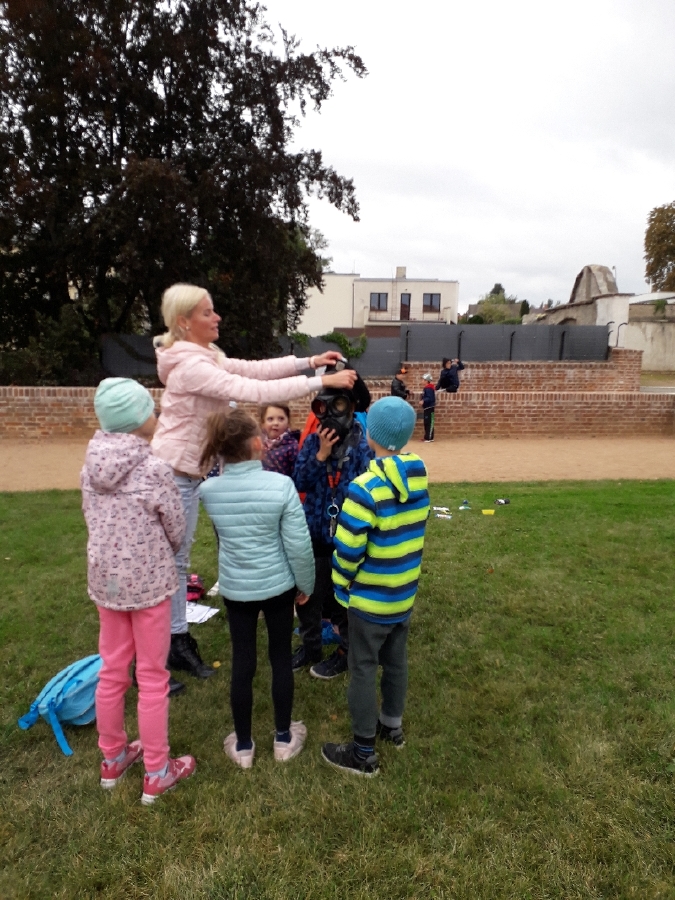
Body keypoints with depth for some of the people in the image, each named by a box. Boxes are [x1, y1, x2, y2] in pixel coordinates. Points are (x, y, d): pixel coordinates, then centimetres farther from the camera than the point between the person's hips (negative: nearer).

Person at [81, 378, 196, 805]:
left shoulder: (91, 464, -2)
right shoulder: (155, 469, -19)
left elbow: (92, 518, 7)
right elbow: (177, 530, -9)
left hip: (104, 578, 6)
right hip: (149, 582, -6)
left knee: (112, 672, 20)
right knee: (152, 678, 8)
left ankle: (113, 758, 39)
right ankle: (157, 774, 24)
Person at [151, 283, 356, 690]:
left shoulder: (204, 356, 9)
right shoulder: (191, 365, -24)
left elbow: (253, 368, 6)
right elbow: (253, 390, -30)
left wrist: (309, 361, -1)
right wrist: (320, 382, -28)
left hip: (188, 468, 10)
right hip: (175, 470, -10)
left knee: (179, 554, 17)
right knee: (173, 558, 1)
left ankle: (177, 637, 31)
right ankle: (175, 642, 16)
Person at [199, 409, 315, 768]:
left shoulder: (208, 490, -10)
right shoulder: (281, 485, -20)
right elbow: (299, 546, -15)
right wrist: (306, 584, 1)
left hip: (234, 588, 2)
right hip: (278, 585, -2)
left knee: (242, 663, 14)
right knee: (281, 658, 16)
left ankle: (243, 745, 31)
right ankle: (284, 738, 33)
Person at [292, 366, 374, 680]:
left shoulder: (363, 445, -14)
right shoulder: (312, 441, -1)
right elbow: (299, 482, -7)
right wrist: (320, 455, -19)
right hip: (313, 532, 5)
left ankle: (345, 652, 35)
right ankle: (310, 645, 41)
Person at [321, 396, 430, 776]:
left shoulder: (366, 486, -26)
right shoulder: (420, 477, -4)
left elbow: (347, 550, -22)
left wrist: (342, 587, -6)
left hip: (371, 597, -7)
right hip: (405, 592, 7)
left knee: (363, 670, 8)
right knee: (396, 661, 22)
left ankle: (364, 753, 22)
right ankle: (392, 724, 42)